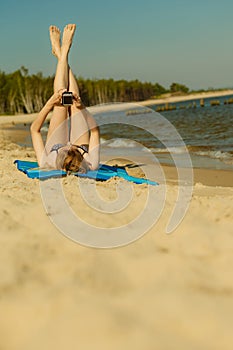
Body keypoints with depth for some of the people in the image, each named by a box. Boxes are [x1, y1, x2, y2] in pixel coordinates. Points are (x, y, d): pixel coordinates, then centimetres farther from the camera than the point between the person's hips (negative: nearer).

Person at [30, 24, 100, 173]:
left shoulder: (47, 164, -46)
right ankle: (63, 52, 17)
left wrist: (50, 104, -34)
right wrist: (81, 107, -35)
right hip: (83, 148, 0)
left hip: (54, 148, 0)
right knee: (74, 98, -4)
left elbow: (34, 129, -29)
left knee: (61, 98, -5)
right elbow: (95, 131, -28)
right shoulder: (91, 165, -46)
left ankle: (61, 54, 19)